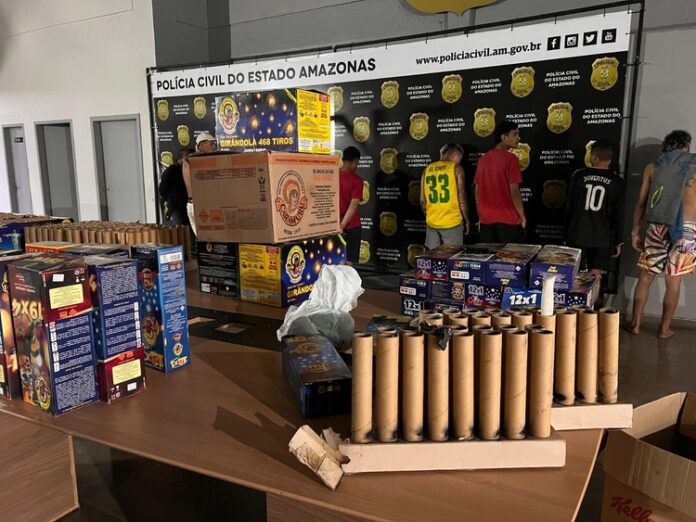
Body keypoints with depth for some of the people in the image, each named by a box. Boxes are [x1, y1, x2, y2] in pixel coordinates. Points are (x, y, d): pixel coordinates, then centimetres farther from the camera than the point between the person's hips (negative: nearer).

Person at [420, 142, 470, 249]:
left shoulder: (427, 169, 8)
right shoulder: (456, 168, -5)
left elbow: (422, 200, 9)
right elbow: (461, 198, -8)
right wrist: (466, 220, 3)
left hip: (432, 223, 4)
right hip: (452, 222, -4)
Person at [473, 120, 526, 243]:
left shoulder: (483, 159, 7)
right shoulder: (511, 158, -10)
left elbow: (477, 191, 9)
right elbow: (514, 191, -14)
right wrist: (522, 216, -4)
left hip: (486, 220, 6)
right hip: (508, 220, -6)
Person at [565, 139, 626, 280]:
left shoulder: (579, 176, -2)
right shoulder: (617, 182, -2)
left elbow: (568, 207, 2)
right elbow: (618, 216, -1)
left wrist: (567, 233, 13)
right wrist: (617, 241, 8)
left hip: (577, 235, 0)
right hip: (602, 238, 0)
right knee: (596, 277, 6)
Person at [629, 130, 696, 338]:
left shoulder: (653, 167, 6)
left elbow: (641, 203, 5)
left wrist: (634, 232, 10)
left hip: (657, 227, 1)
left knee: (645, 277, 10)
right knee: (673, 281, 6)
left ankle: (635, 323, 14)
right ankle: (664, 329, 15)